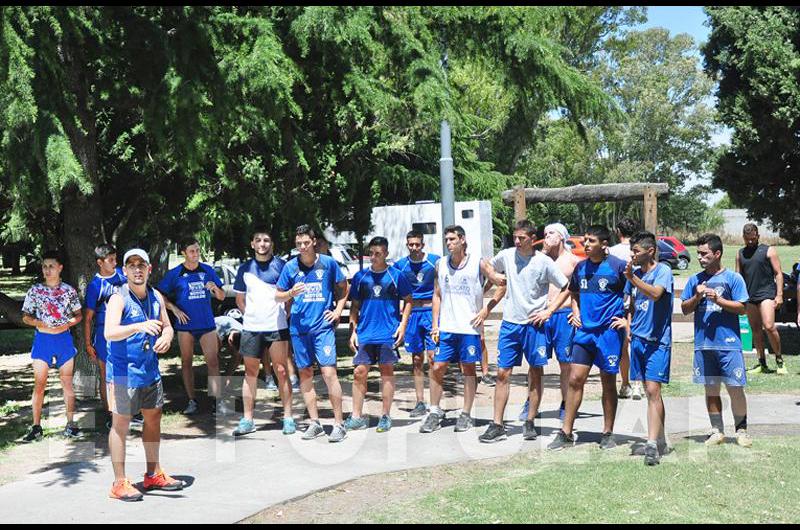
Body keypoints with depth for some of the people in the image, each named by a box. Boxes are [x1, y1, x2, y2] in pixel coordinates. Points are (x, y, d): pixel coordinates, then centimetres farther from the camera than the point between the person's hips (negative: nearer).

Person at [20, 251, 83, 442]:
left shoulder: (69, 290, 2)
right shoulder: (35, 290, 1)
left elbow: (79, 316, 8)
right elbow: (26, 317, 5)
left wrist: (67, 324, -10)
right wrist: (39, 323, -14)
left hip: (64, 339, 0)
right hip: (42, 339, 0)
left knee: (67, 382, 4)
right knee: (39, 384, 0)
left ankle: (70, 424, 11)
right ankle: (36, 427, 6)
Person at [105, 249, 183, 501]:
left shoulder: (156, 297, 7)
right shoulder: (119, 298, -14)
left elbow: (167, 326, 17)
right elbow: (110, 333, -28)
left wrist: (166, 338, -7)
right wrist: (139, 327, -43)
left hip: (150, 369, 7)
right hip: (124, 370, -7)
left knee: (153, 418, 15)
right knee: (121, 423, -1)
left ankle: (154, 474, 30)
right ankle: (119, 483, 6)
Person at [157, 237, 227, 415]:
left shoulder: (207, 270, 6)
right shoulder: (175, 273, 1)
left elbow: (221, 297, 9)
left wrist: (215, 288, -12)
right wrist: (174, 309, -9)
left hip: (206, 322, 0)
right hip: (186, 323, 0)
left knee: (213, 362, -6)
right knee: (186, 362, 7)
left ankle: (218, 402, -5)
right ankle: (192, 401, 17)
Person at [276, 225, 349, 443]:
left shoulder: (328, 263, 1)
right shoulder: (291, 267, 4)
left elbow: (342, 288, 14)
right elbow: (278, 296, 12)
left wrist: (338, 310, 1)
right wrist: (291, 293, -9)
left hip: (323, 326, -3)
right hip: (299, 327, 3)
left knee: (329, 372, -11)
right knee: (305, 374, 8)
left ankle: (339, 424, -4)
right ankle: (315, 423, 18)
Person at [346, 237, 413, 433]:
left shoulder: (396, 275, 1)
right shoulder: (360, 276, 8)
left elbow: (408, 301, 6)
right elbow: (355, 306, 14)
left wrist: (403, 324, -4)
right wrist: (353, 330, 7)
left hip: (389, 333, -2)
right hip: (365, 334, 2)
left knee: (387, 372, 5)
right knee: (359, 372, -2)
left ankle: (386, 416, 14)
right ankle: (357, 416, 7)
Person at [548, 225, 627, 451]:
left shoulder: (618, 266, -8)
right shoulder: (581, 267, 9)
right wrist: (576, 312, 10)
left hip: (609, 331, -4)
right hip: (584, 330, 5)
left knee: (608, 382, 5)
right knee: (575, 379, 1)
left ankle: (608, 434, 18)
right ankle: (566, 433, 6)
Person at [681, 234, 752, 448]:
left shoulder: (733, 278, -1)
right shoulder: (695, 280, 10)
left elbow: (742, 308, -5)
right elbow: (685, 309, 11)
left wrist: (718, 299, -16)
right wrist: (697, 297, -7)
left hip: (729, 343, -4)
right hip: (703, 343, 4)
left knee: (735, 388, -4)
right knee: (711, 389, 9)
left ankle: (742, 430, 11)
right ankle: (717, 430, 19)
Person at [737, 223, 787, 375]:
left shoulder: (768, 251, 2)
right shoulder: (740, 254, 15)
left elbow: (778, 273, 0)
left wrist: (779, 295, -8)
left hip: (766, 294, -5)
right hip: (749, 297, 5)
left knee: (769, 327, -16)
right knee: (755, 330, 7)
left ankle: (779, 360, 0)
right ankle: (762, 364, 13)